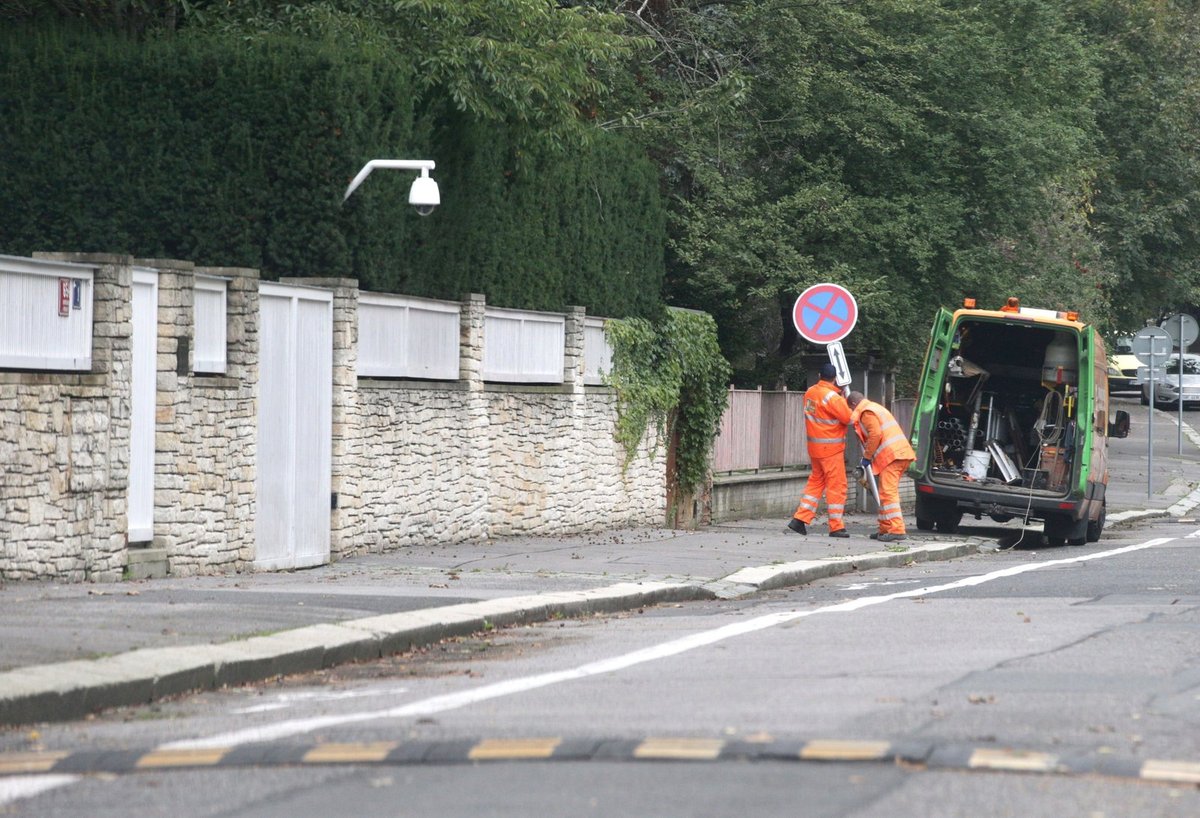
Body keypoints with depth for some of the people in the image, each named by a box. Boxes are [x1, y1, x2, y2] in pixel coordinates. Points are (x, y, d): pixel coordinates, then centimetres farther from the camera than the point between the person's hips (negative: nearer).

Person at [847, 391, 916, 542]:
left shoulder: (866, 413, -4)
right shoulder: (876, 408, 27)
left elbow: (875, 434, -17)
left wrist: (867, 456, -8)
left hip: (890, 456, -10)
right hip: (901, 454, 10)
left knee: (888, 492, -14)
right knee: (887, 493, 15)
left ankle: (897, 529, -22)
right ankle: (885, 529, 18)